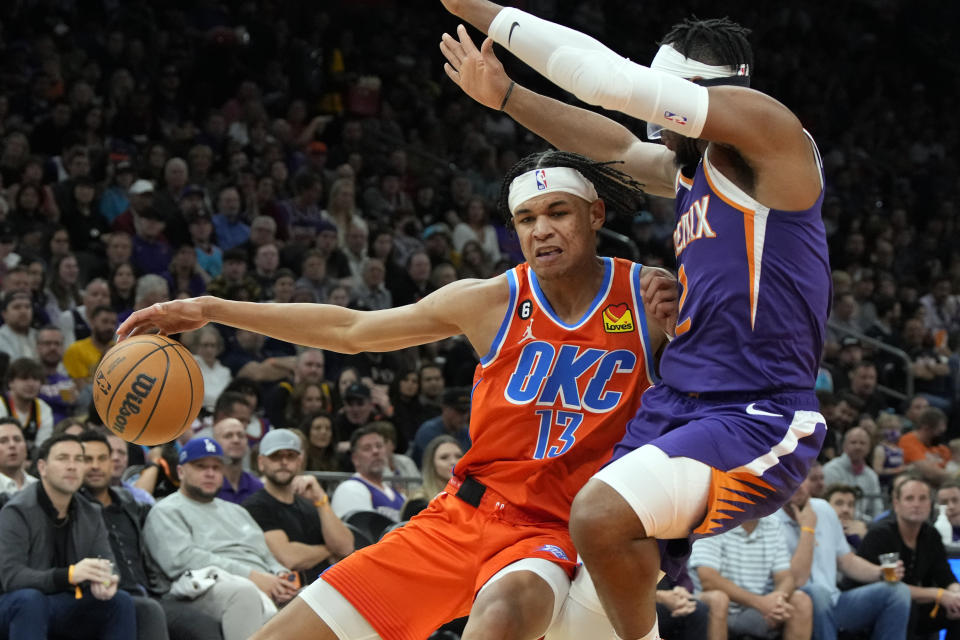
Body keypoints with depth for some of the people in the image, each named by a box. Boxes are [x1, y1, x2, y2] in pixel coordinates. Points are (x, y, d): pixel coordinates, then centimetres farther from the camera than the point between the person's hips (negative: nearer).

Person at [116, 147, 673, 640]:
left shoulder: (648, 295, -6)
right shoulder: (490, 301, -2)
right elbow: (352, 329, 9)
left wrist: (679, 324, -17)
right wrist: (213, 310, 8)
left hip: (551, 535, -3)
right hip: (462, 516, 3)